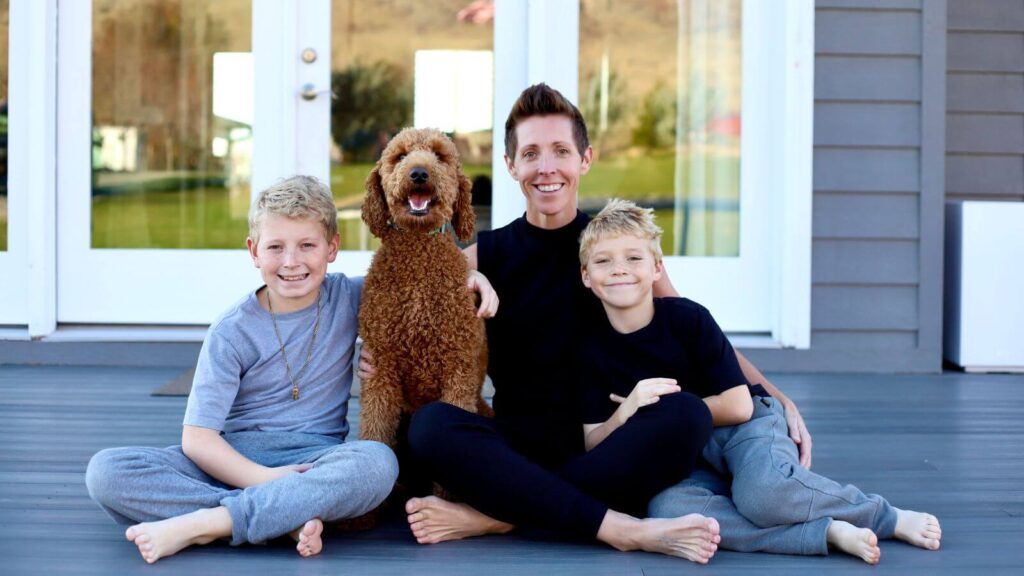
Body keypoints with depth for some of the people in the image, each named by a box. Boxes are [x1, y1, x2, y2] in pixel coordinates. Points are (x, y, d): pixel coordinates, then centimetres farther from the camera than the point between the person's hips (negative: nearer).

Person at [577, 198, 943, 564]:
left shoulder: (687, 318, -12)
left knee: (762, 491, -39)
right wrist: (626, 411, -23)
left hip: (745, 425, -3)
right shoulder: (592, 351, -2)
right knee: (664, 508, -34)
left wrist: (662, 411, -9)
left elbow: (738, 406, -13)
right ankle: (827, 532, -31)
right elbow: (593, 446, -4)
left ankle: (888, 517, -12)